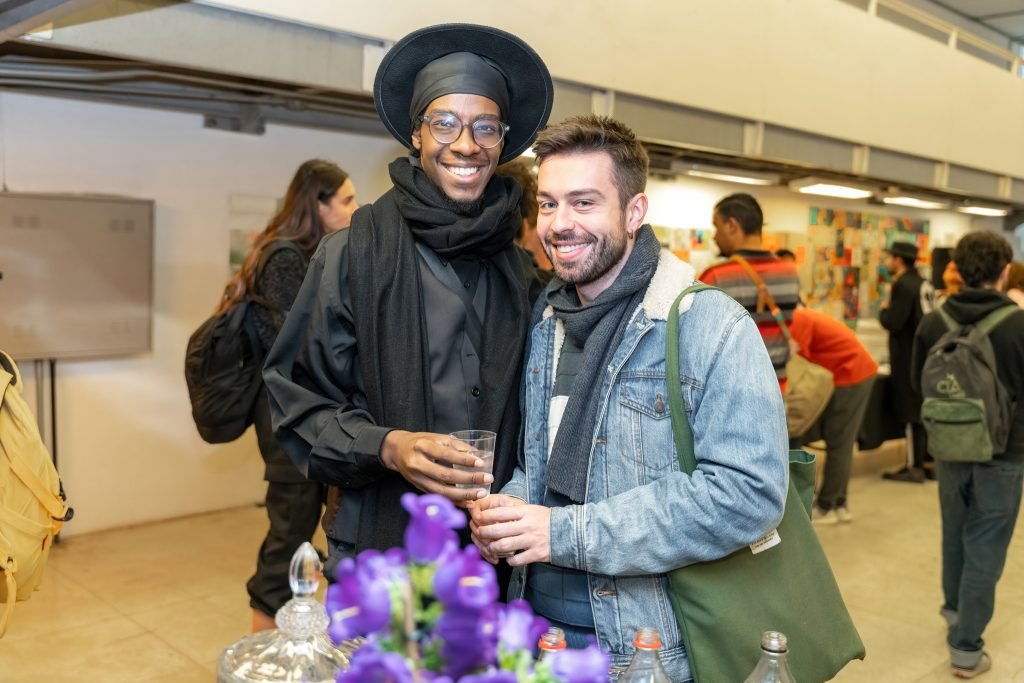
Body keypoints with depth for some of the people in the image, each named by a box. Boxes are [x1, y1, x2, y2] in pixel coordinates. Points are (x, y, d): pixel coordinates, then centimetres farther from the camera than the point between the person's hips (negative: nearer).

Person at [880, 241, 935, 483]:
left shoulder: (903, 284, -16)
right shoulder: (924, 284, 12)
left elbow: (893, 323, -22)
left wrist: (883, 311, -2)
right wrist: (892, 311, 15)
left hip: (909, 357, -9)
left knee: (912, 413, -3)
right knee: (925, 411, 13)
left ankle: (915, 468, 3)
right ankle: (928, 463, 19)